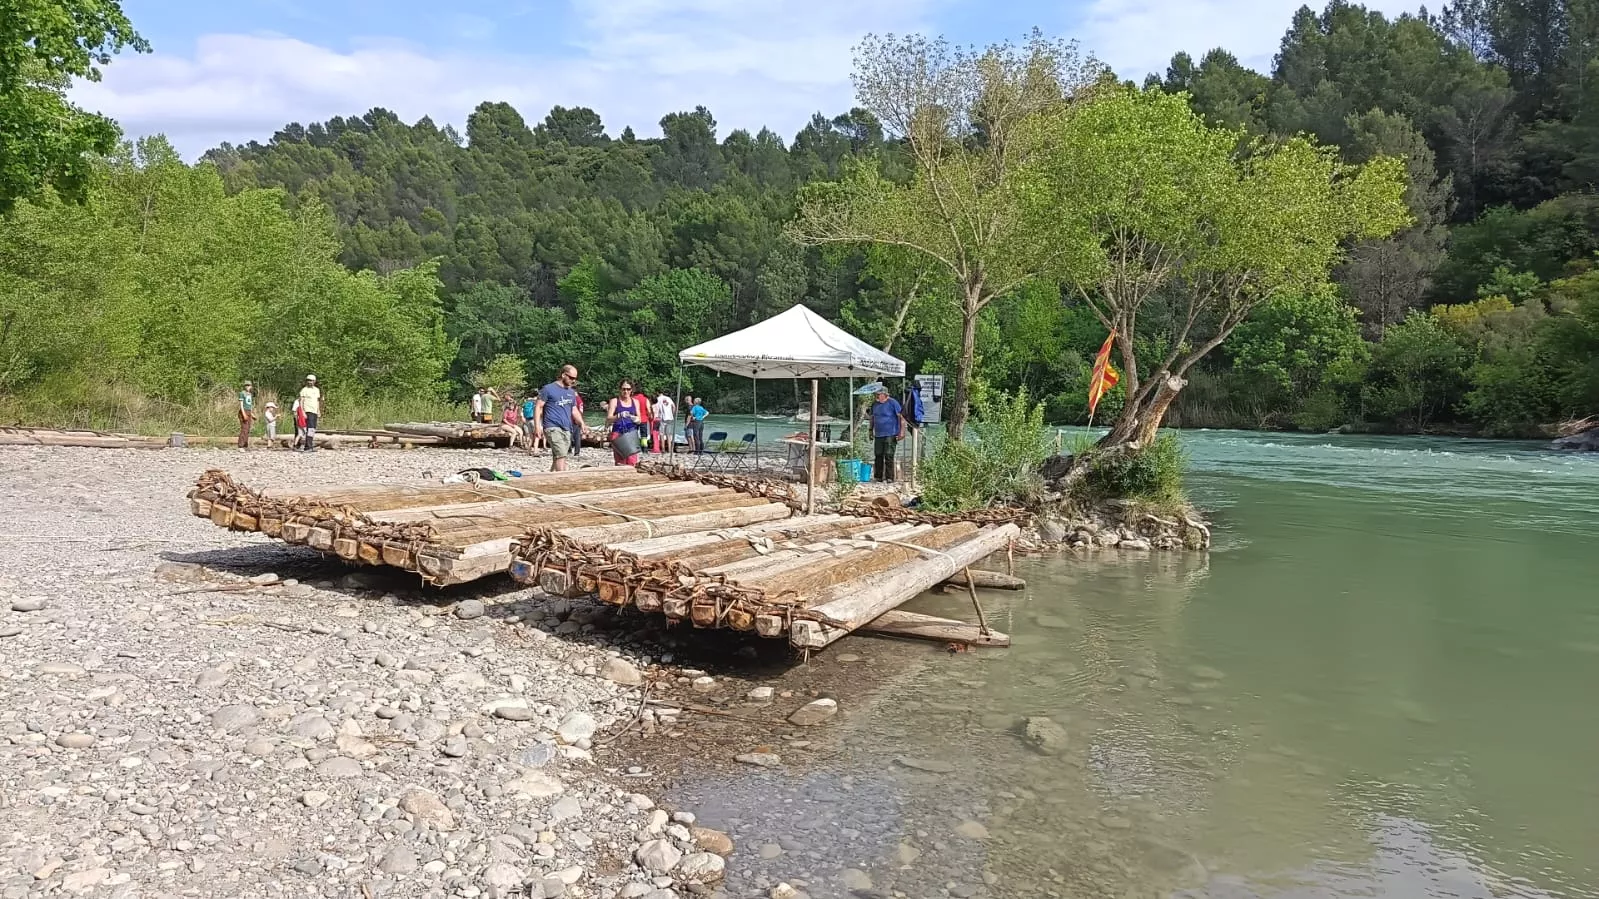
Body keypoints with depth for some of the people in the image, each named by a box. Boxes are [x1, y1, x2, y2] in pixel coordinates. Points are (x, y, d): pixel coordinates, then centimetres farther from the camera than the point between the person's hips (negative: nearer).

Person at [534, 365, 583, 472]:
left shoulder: (571, 392, 18)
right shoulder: (548, 389, -2)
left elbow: (574, 411, 22)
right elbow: (538, 407, -3)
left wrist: (581, 423, 4)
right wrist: (537, 425, -13)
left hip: (567, 429, 7)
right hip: (553, 427, -7)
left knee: (557, 457, 9)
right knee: (561, 455, -19)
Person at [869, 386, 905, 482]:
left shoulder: (893, 403, -8)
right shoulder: (874, 404, 9)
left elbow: (901, 417, -8)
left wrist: (902, 432, -13)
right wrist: (871, 431, 19)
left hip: (890, 435, -6)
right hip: (878, 435, 6)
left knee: (889, 456, -6)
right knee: (878, 456, 7)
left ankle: (889, 478, -1)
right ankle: (877, 477, 16)